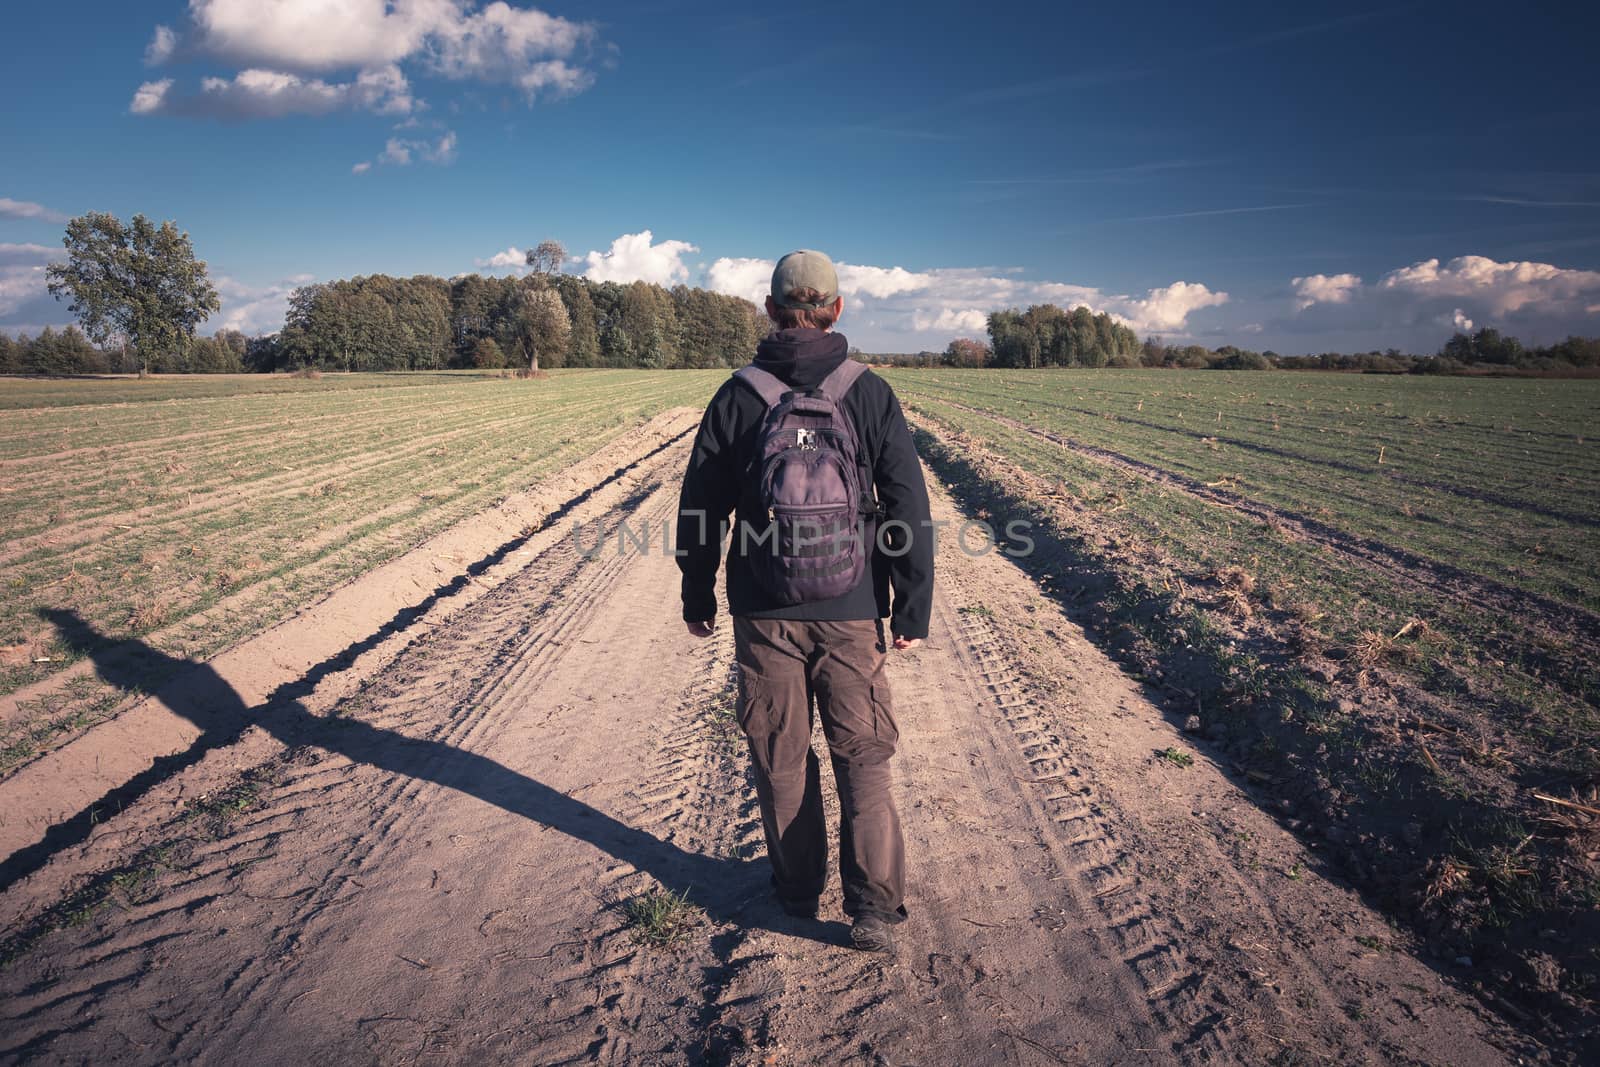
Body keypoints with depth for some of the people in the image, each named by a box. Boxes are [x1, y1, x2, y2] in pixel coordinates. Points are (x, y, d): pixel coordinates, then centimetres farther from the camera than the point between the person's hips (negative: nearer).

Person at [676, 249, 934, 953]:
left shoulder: (736, 398, -3)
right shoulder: (872, 394, -4)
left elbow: (699, 510, 1)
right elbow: (909, 510, -5)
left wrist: (697, 599, 13)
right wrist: (913, 611, 1)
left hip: (764, 613, 1)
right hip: (851, 614, 0)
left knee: (780, 760, 15)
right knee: (862, 760, 12)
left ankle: (798, 891, 29)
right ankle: (874, 907, 7)